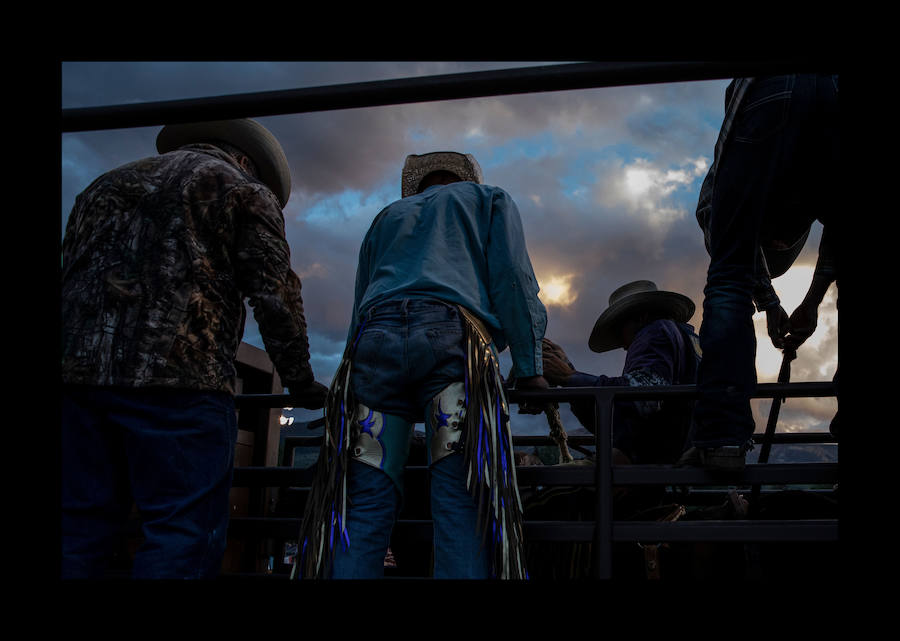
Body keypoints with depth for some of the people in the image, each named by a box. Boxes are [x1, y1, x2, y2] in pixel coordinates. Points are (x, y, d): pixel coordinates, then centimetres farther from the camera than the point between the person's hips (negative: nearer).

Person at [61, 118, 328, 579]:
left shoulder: (105, 184, 29)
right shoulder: (245, 190, 11)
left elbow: (68, 279, 25)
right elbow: (274, 295, 2)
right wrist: (300, 381, 9)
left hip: (79, 375, 6)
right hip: (181, 378, -6)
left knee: (80, 524, 10)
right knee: (184, 531, -3)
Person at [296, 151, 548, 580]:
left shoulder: (387, 216, 37)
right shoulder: (489, 199, 27)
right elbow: (512, 278, 10)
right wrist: (528, 366, 6)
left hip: (375, 339, 3)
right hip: (451, 336, -3)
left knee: (363, 504, -4)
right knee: (462, 503, -11)